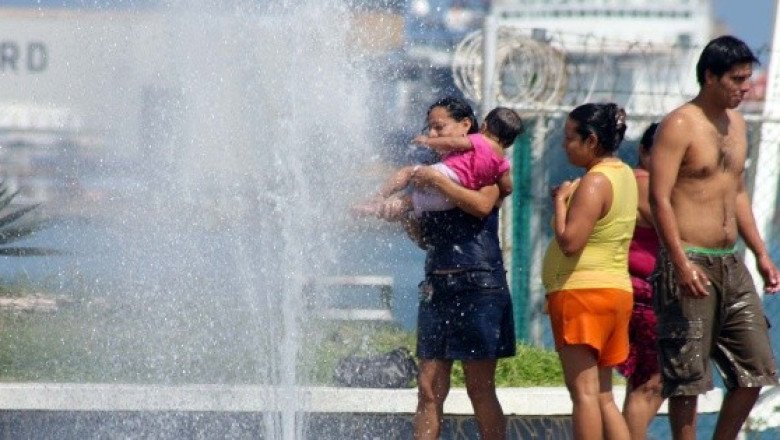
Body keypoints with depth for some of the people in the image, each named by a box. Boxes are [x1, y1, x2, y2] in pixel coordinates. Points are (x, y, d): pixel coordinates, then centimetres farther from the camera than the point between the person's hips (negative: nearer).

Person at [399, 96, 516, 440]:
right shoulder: (436, 170, 17)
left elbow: (482, 205, -21)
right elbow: (425, 239, 17)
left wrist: (436, 180, -17)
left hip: (478, 286, -6)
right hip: (437, 286, 6)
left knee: (480, 389, -4)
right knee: (429, 389, 1)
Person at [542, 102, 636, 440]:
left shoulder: (594, 182, -15)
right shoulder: (624, 174, 15)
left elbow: (570, 242, -22)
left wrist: (560, 202, -9)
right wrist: (569, 202, 12)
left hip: (583, 292, -10)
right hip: (616, 289, 10)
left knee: (584, 392, -10)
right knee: (603, 397, 12)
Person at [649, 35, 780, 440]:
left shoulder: (736, 125, 15)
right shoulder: (679, 126, -10)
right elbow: (659, 198, -16)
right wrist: (682, 264, -24)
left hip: (730, 265, 8)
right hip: (690, 265, -8)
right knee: (687, 376, -3)